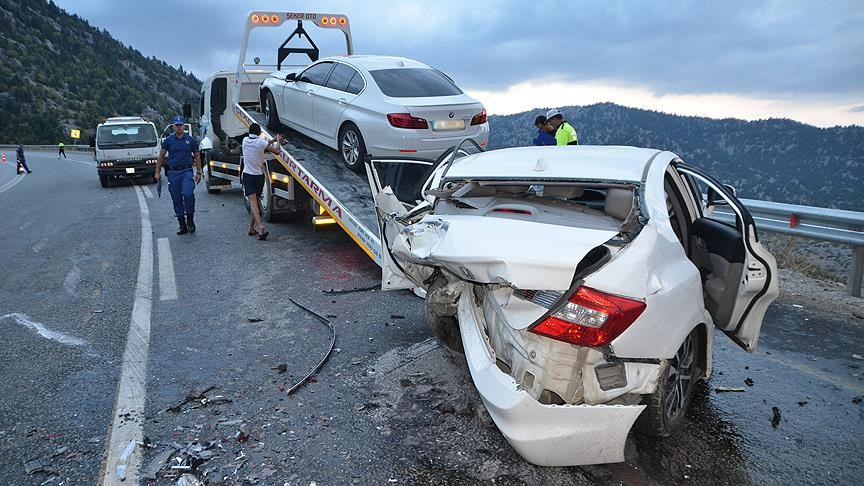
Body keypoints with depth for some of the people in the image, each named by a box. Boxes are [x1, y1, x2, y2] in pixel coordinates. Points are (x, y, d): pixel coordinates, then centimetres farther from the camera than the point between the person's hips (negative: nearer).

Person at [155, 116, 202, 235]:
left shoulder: (190, 140, 6)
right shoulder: (168, 140, 6)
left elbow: (197, 156, 12)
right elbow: (161, 156, 11)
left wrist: (198, 172, 8)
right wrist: (157, 171, 5)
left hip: (187, 171, -2)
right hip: (173, 172, 2)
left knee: (188, 194, -23)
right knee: (176, 199, 4)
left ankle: (190, 219, -4)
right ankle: (182, 225, 14)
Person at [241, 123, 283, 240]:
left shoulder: (245, 141, 1)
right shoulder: (261, 142, -9)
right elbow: (277, 151, -11)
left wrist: (272, 140, 19)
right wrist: (278, 141, 7)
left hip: (248, 175, 0)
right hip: (259, 175, 0)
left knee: (253, 202, -10)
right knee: (256, 201, 15)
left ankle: (261, 228, -28)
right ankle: (252, 228, 20)